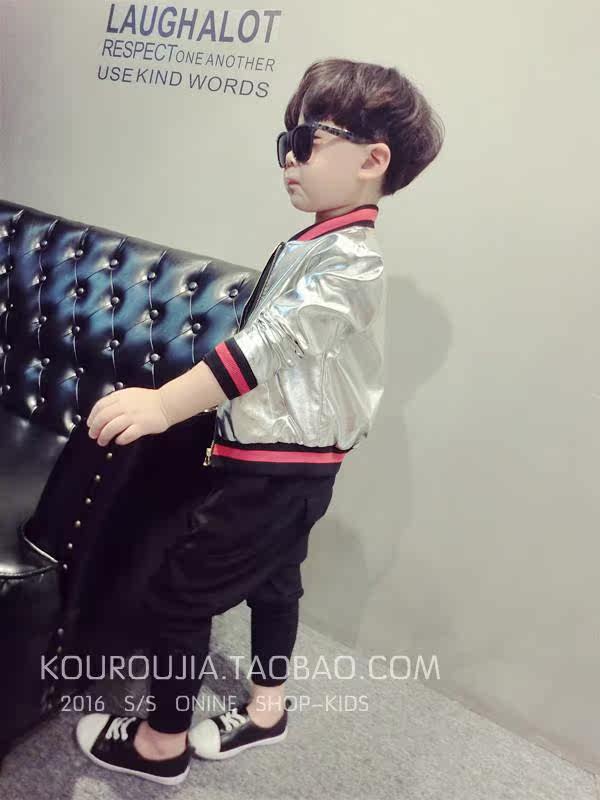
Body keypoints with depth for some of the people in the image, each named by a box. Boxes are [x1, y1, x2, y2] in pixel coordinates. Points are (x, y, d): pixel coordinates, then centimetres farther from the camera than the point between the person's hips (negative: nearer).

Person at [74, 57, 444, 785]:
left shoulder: (350, 260, -20)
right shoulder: (317, 246, 10)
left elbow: (269, 342, -33)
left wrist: (166, 404, -40)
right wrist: (228, 428, 21)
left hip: (274, 470, -10)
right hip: (288, 462, 10)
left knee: (176, 593, 2)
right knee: (271, 582, 22)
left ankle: (162, 741, 22)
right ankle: (266, 708, 43)